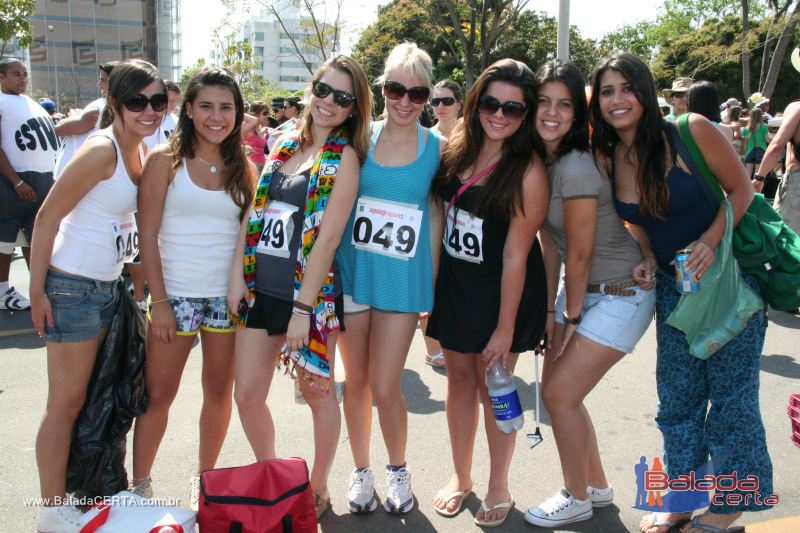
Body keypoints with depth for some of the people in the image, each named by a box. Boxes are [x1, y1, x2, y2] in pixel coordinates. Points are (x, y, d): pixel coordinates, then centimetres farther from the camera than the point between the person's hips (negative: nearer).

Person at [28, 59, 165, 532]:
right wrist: (37, 291, -17)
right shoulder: (102, 150, -18)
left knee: (92, 398, 17)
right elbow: (47, 217, -17)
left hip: (108, 286, 8)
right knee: (66, 403, 2)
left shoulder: (141, 150, 7)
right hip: (73, 287, -8)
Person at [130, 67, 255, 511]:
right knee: (158, 395, 5)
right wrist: (159, 302, -11)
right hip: (176, 294, -3)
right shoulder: (165, 160, -3)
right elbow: (147, 235, -6)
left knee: (219, 392, 11)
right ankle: (139, 484, 22)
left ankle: (204, 478, 29)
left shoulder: (244, 169, 6)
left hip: (229, 295, 3)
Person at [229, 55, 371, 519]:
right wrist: (237, 275, 2)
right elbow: (253, 211, 10)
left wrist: (303, 309, -19)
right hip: (260, 289, 6)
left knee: (318, 392, 11)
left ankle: (318, 491, 30)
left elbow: (327, 237, -16)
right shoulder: (285, 144, 9)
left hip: (310, 293, -5)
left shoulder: (344, 158, -9)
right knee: (248, 395, 9)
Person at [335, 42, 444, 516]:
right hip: (352, 272, 2)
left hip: (402, 280, -1)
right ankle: (362, 470, 33)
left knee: (385, 387, 0)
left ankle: (399, 469, 28)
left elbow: (439, 215, 3)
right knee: (356, 381, 12)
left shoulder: (437, 147, -2)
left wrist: (432, 287, 1)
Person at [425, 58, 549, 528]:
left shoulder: (528, 171, -19)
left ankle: (499, 486, 26)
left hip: (502, 291, -5)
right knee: (459, 376, 14)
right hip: (454, 282, 6)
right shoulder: (458, 149, -1)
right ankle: (461, 476, 32)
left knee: (491, 384, 5)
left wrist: (505, 326, -16)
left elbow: (515, 254, -19)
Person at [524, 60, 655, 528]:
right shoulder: (538, 161, 0)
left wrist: (571, 317, -8)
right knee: (557, 389, 11)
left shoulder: (577, 166, -25)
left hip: (620, 295, -8)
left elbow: (580, 253, -19)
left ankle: (578, 499, 18)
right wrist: (549, 307, 5)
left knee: (560, 393, -5)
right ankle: (598, 487, 32)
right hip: (582, 291, 8)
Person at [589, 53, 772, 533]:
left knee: (731, 394, 4)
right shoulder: (608, 159, -3)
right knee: (678, 395, 12)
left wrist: (710, 241, -24)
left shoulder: (692, 132, -17)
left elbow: (742, 189, -9)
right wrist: (646, 261, -7)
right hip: (672, 284, 5)